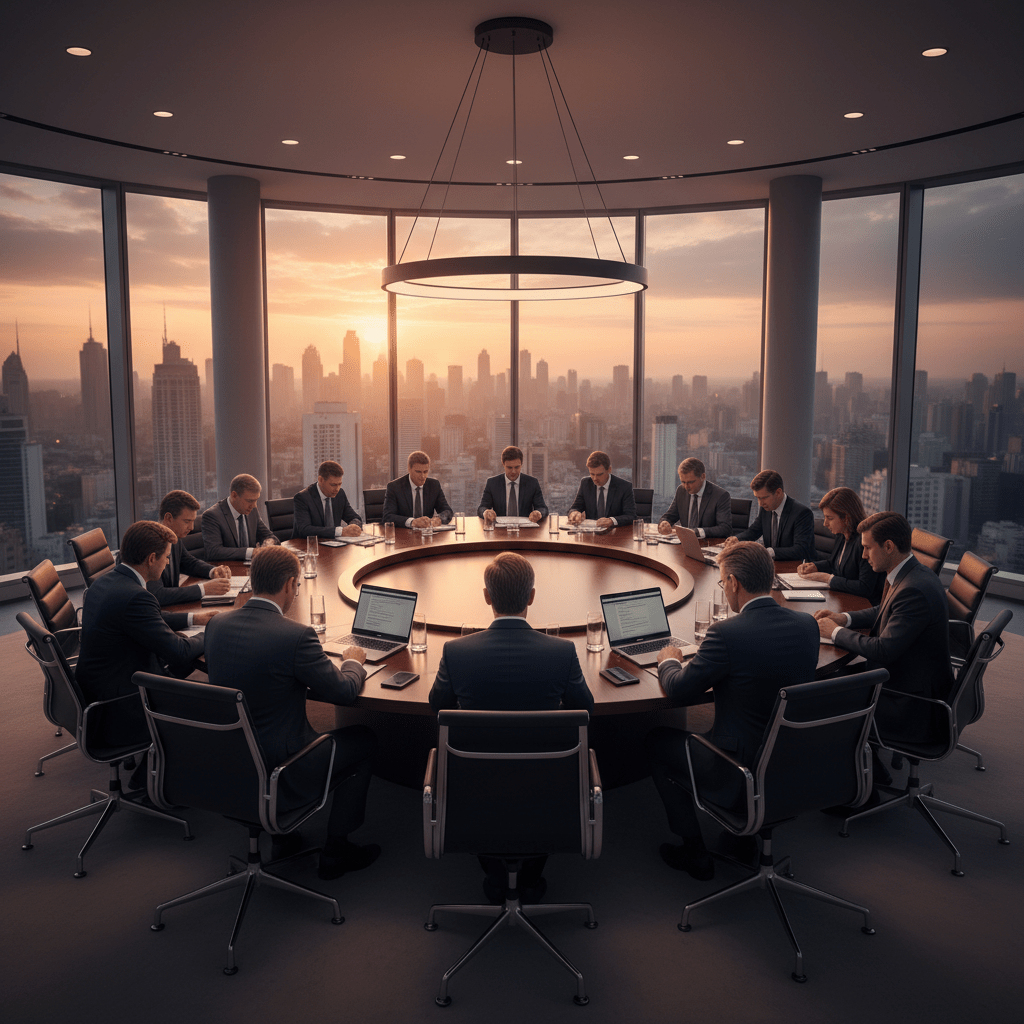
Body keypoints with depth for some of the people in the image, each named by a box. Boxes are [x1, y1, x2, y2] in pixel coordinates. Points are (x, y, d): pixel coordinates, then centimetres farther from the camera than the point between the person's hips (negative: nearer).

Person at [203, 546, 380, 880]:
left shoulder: (217, 624, -4)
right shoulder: (296, 636, -24)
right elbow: (344, 692, -14)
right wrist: (352, 661, 8)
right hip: (278, 774, -7)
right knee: (363, 739, 14)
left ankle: (280, 833, 35)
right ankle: (336, 849, 21)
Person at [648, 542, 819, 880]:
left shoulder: (727, 633, -25)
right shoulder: (806, 624, -5)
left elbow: (680, 692, -14)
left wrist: (669, 662, 8)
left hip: (741, 777, -7)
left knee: (658, 741, 15)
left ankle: (694, 852, 22)